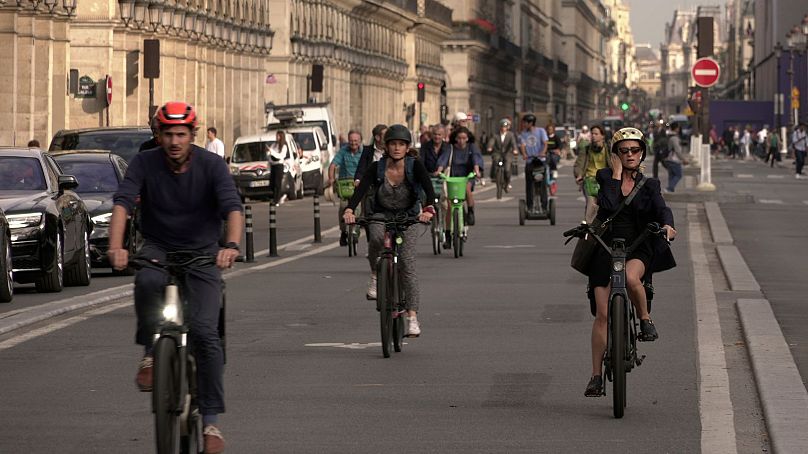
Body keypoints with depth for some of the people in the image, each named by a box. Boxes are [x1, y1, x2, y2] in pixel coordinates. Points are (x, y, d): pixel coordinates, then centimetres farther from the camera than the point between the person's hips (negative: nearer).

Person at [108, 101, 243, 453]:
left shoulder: (211, 165, -11)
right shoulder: (145, 163, -8)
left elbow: (232, 207, -24)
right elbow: (123, 203, -21)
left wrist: (232, 245, -44)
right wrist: (116, 247, -39)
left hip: (202, 252, -1)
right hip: (158, 248, 1)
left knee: (204, 331, -16)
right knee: (147, 281, -37)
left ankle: (211, 420, -7)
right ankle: (151, 354, -14)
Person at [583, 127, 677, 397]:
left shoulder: (648, 185, 7)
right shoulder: (605, 178, 4)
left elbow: (661, 208, -9)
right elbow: (608, 206, -13)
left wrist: (667, 224, -30)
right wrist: (616, 175, -9)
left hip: (639, 248, 0)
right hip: (606, 248, 0)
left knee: (630, 277, -37)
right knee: (602, 313, -5)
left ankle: (645, 321, -9)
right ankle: (596, 377, 3)